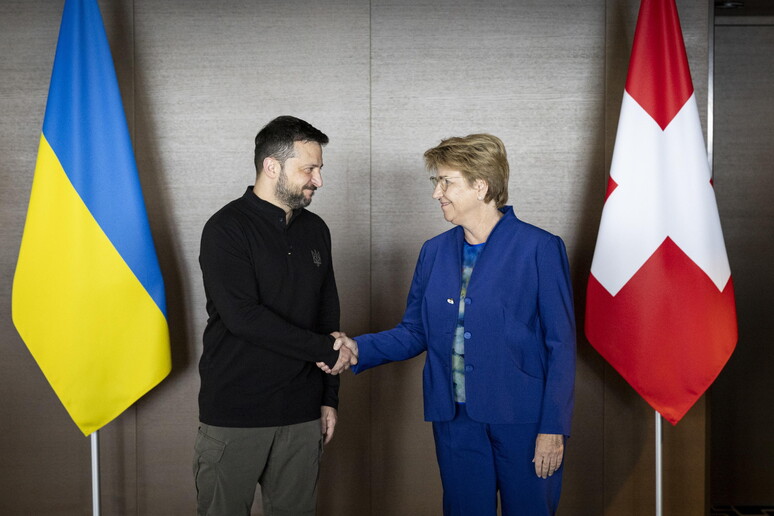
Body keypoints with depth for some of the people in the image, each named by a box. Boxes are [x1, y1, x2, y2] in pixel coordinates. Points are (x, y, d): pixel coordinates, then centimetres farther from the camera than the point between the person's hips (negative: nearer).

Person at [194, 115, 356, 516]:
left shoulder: (315, 230, 10)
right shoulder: (227, 229, -9)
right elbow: (242, 316, -19)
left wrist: (329, 396, 12)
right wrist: (325, 350, -15)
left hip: (302, 414, 5)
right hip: (234, 414, -5)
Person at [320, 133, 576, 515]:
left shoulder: (540, 248, -7)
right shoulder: (434, 252, 9)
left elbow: (560, 344, -7)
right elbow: (415, 332, 12)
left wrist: (553, 428, -10)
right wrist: (358, 348, -4)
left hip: (523, 422, -4)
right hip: (455, 421, 4)